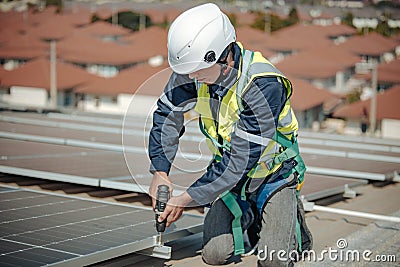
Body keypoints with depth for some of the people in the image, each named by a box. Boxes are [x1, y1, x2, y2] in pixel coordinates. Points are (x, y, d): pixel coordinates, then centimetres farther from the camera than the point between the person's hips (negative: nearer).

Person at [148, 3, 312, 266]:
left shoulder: (264, 86, -33)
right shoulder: (194, 68, -16)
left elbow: (240, 160, -31)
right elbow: (167, 114, 1)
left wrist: (187, 198, -27)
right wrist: (160, 171, -9)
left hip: (273, 173, -4)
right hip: (231, 174, 5)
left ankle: (291, 219, 14)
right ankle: (252, 218, 20)